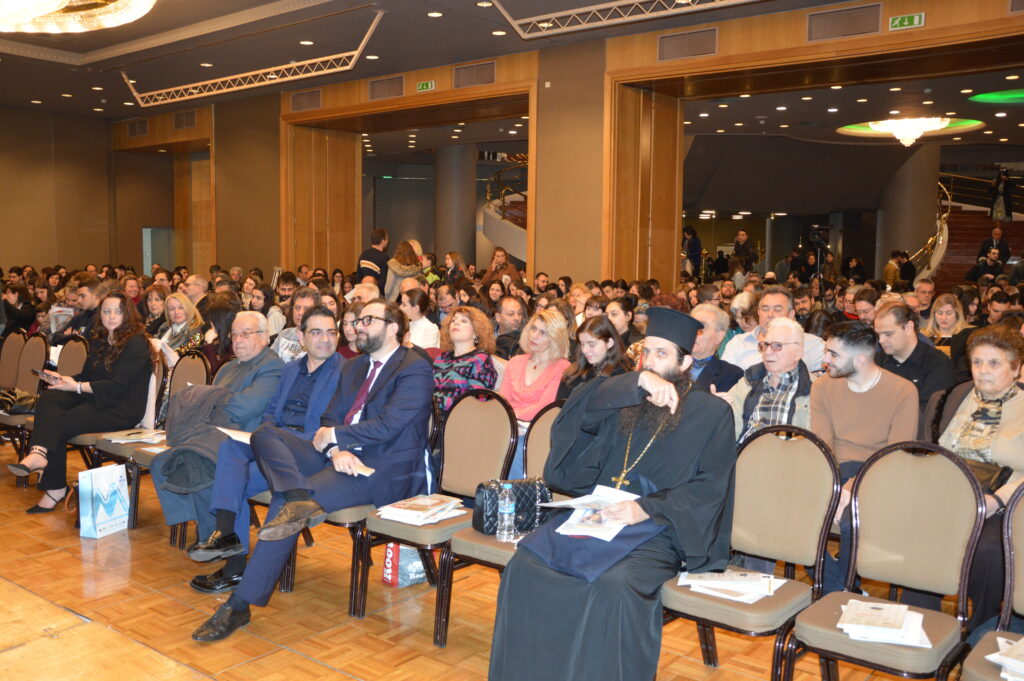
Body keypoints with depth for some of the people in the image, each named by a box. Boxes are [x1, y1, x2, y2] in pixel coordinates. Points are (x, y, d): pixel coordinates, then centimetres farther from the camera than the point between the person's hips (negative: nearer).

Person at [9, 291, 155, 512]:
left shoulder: (136, 344, -9)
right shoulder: (99, 341, 19)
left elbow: (117, 385, -17)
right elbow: (87, 376, 21)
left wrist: (77, 387, -17)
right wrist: (61, 379, 1)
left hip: (121, 409, -8)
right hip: (94, 399, 8)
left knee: (59, 425, -23)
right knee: (48, 398, -21)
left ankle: (55, 489, -20)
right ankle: (39, 453, -42)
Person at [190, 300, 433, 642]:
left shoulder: (415, 369, -3)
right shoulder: (353, 367, 23)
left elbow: (389, 425, -15)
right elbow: (330, 420, 15)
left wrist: (332, 435, -5)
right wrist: (336, 449, -8)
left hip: (387, 470, -8)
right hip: (343, 457, 8)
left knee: (285, 503, -26)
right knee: (266, 435, -14)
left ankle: (240, 603, -24)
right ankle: (299, 499, -41)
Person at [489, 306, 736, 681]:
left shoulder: (711, 413, 5)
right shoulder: (625, 400, 16)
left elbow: (710, 488, -3)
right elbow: (581, 408, -4)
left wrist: (647, 509, -17)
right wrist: (638, 380, -16)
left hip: (660, 528, -4)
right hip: (598, 513, 4)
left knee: (615, 586, -35)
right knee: (524, 567, -20)